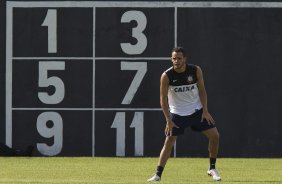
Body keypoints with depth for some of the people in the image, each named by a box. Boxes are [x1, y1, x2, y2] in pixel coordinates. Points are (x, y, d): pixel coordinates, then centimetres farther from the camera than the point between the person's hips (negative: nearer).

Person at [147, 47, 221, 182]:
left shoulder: (196, 71, -10)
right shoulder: (167, 76, -17)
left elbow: (202, 90, 1)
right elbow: (163, 99, -12)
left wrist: (205, 111, -8)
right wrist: (169, 120, -15)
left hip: (197, 111, 3)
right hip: (177, 114, -3)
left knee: (214, 136, -3)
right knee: (169, 142, -11)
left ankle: (212, 168, 13)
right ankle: (158, 174, -6)